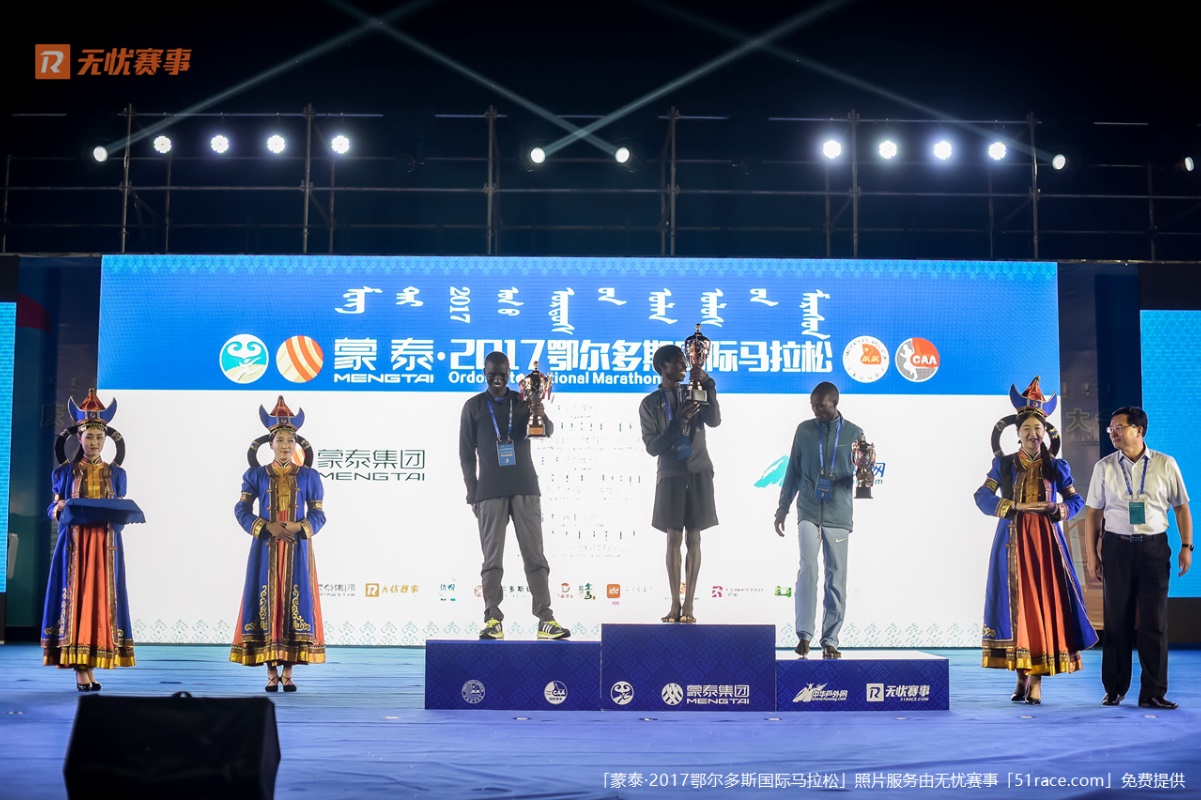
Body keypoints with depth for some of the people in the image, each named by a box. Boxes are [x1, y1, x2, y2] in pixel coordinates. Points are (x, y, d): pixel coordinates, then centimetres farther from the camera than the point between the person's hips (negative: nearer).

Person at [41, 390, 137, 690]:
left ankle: (90, 667, 2)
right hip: (73, 545, -1)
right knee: (75, 598, -7)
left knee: (101, 598, -2)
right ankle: (81, 670, -7)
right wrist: (58, 509, -15)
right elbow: (53, 509, 6)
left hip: (105, 546, 2)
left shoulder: (115, 473, 11)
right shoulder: (65, 471, 8)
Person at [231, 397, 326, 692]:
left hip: (297, 550, 0)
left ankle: (288, 671, 3)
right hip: (266, 549, 0)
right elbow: (242, 509, 0)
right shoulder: (256, 475, 6)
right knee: (266, 601, -3)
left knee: (295, 601, -3)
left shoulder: (309, 477, 6)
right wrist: (267, 526, -15)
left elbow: (318, 515, 3)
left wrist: (298, 527, -16)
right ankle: (272, 672, 3)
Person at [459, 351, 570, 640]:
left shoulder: (523, 401, 9)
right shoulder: (473, 407, 7)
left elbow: (547, 432, -3)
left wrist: (542, 416, -26)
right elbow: (467, 454, 7)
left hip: (525, 489, 1)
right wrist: (472, 495, 3)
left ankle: (545, 620, -1)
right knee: (492, 559, -3)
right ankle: (493, 620, -3)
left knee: (535, 555, 0)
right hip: (490, 493, -1)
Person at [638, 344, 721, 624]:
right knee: (674, 540, -1)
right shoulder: (650, 404, 1)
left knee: (694, 539, 0)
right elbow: (652, 447, -6)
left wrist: (707, 384, -18)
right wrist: (679, 420, -17)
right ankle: (675, 605, 5)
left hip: (698, 474, 1)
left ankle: (689, 605, 2)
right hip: (670, 476, -1)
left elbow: (714, 420, -10)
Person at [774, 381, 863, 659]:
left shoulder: (854, 433, 4)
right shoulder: (804, 430, 7)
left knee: (836, 576, 2)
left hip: (838, 514, 0)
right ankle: (804, 633, -9)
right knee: (808, 567, -14)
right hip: (809, 512, 0)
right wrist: (783, 507, 12)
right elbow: (793, 471, 13)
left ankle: (830, 640, 9)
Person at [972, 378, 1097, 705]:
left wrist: (1059, 509, -11)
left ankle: (1037, 681, -4)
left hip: (1046, 541, 0)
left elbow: (1076, 500, 10)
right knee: (1016, 602, -1)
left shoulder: (1056, 467, 9)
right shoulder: (1003, 464, 7)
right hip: (1012, 541, 0)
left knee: (1044, 603, -6)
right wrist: (1013, 506, -14)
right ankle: (1022, 678, 8)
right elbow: (982, 496, -1)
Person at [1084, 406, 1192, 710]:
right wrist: (1092, 555, 2)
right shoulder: (1104, 467, 3)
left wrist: (1187, 546, 0)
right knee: (1117, 619, 6)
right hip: (1117, 547, 1)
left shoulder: (1165, 465, 1)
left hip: (1154, 547, 0)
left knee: (1154, 621, 1)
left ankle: (1153, 693, 8)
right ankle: (1114, 689, 17)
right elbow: (1093, 513, 5)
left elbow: (1181, 508, 7)